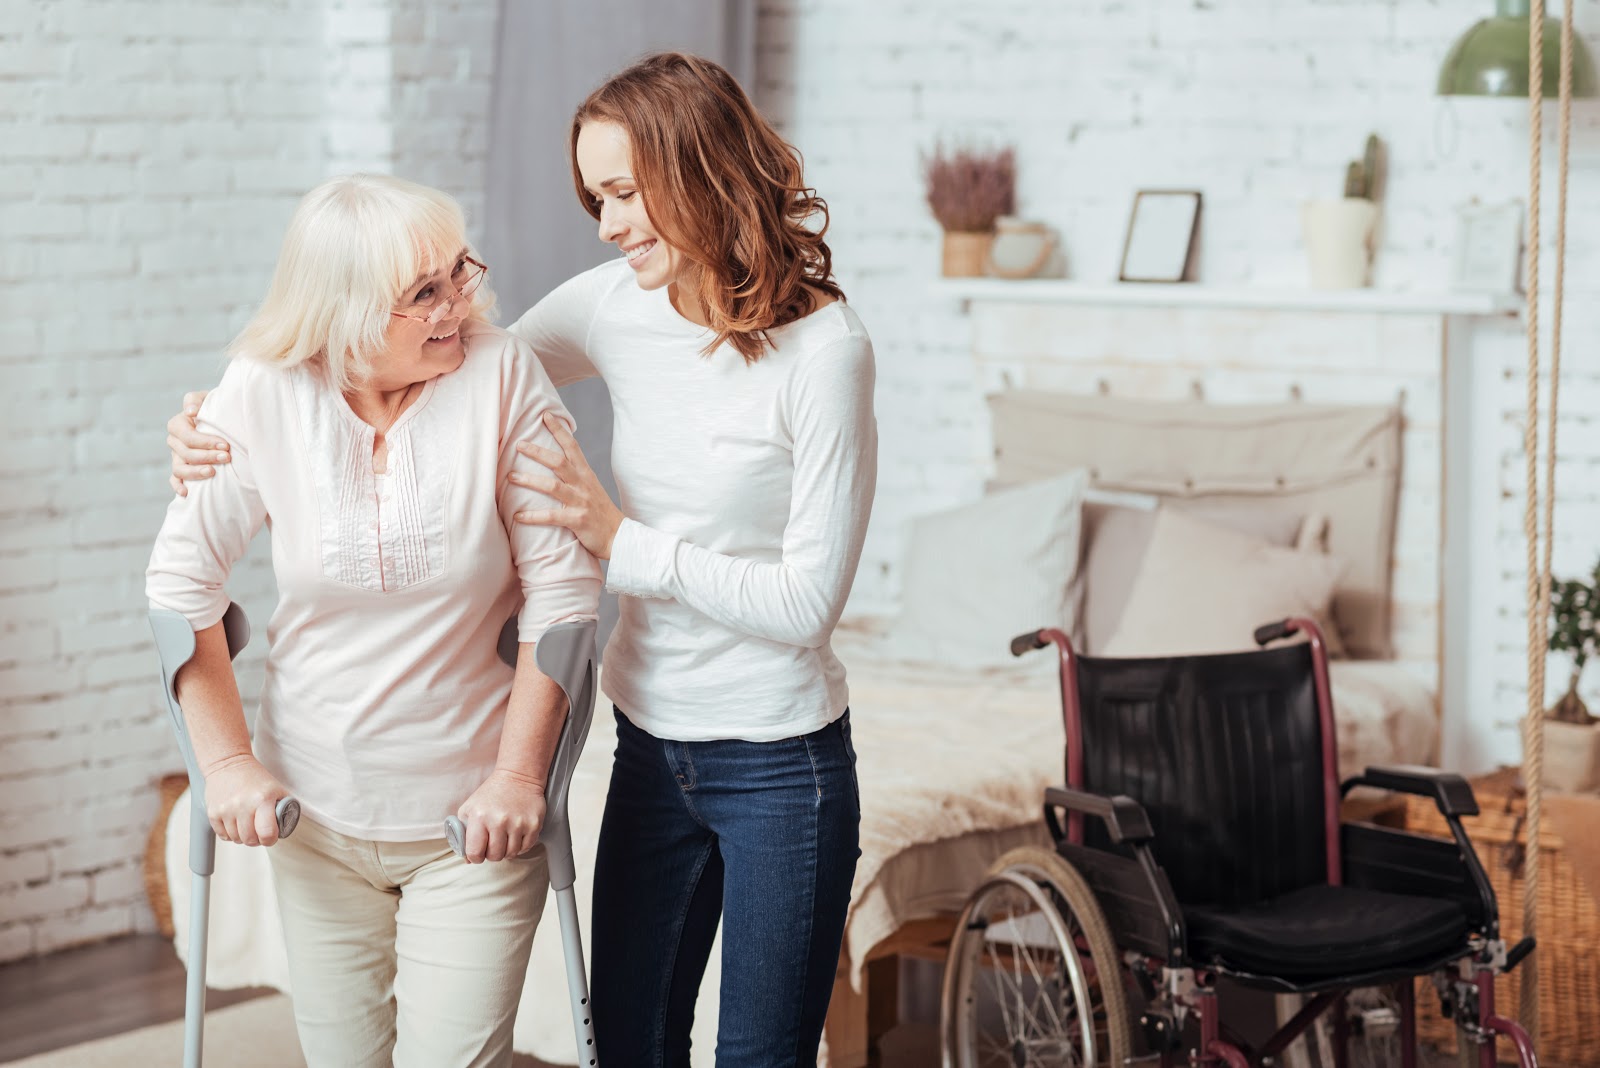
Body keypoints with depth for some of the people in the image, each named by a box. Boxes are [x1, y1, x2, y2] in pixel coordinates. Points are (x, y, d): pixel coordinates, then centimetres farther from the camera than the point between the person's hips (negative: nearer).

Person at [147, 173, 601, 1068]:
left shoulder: (502, 376, -13)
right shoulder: (264, 396, -9)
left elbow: (563, 590, -10)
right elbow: (183, 583, 0)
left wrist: (519, 772, -10)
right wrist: (227, 762, -3)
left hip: (472, 821, -2)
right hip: (316, 816, 2)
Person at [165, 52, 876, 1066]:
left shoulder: (822, 344, -17)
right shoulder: (615, 305, -1)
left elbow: (807, 600, -17)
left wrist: (620, 537, -17)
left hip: (781, 767, -5)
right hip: (650, 749, 6)